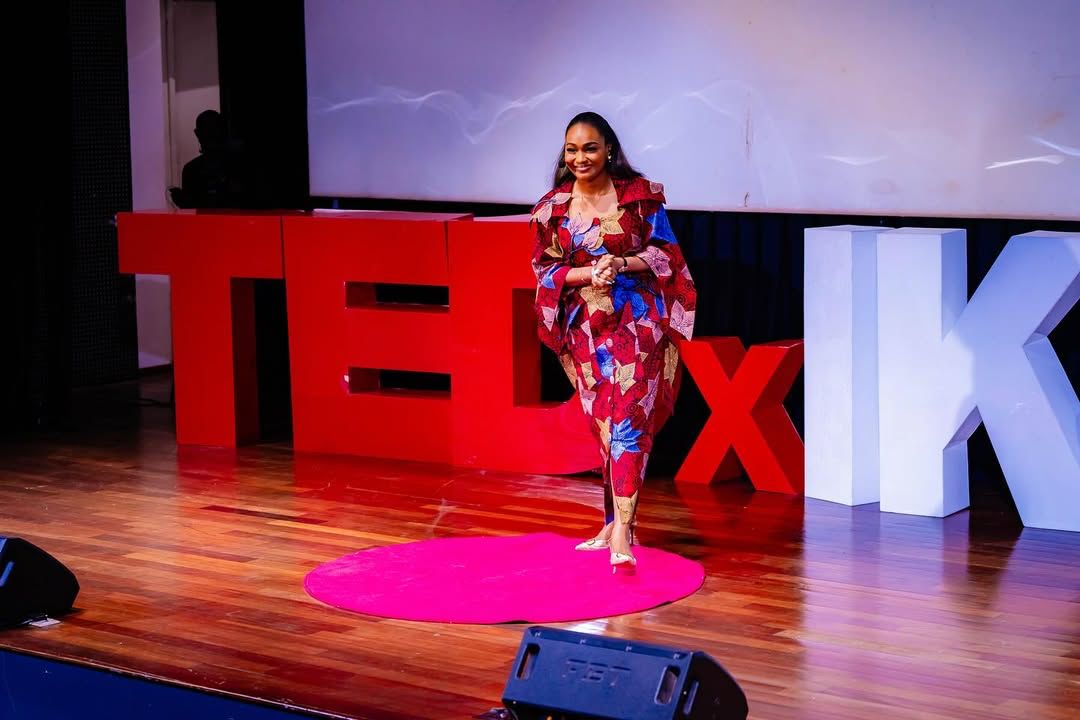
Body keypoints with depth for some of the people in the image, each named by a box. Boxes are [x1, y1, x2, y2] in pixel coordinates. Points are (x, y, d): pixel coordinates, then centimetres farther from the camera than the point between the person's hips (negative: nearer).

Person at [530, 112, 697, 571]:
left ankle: (620, 529, -17)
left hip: (637, 320, -3)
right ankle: (618, 521, 20)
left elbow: (665, 252, 1)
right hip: (586, 326, 3)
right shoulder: (552, 208, 5)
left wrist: (622, 264, -17)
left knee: (627, 419, -12)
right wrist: (589, 274, -12)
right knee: (604, 424, 8)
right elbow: (546, 269, 7)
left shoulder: (640, 195, -3)